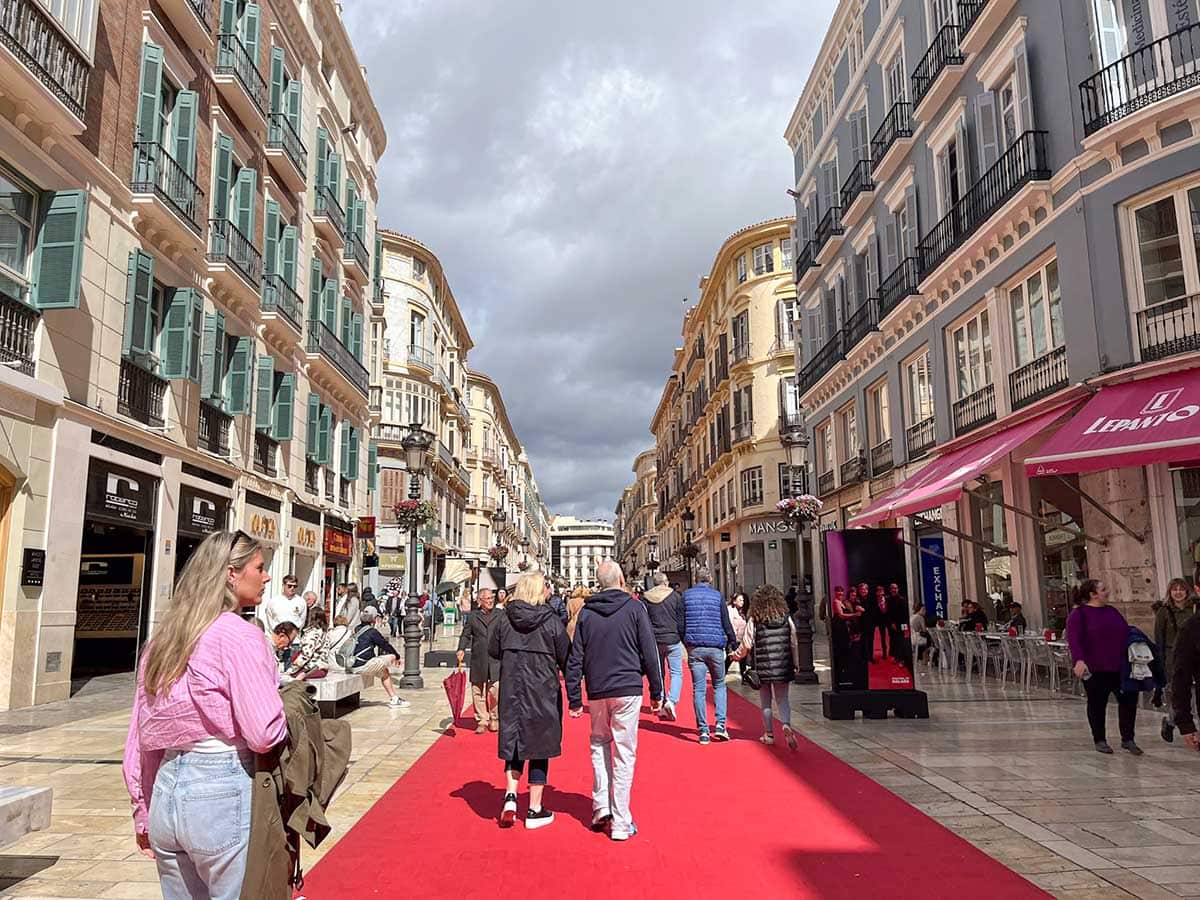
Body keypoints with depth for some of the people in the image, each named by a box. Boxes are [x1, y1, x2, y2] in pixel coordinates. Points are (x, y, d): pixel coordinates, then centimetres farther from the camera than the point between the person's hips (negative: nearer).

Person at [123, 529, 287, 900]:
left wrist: (144, 813, 21)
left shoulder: (164, 636, 8)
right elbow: (265, 734, -19)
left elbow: (143, 735, 13)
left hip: (167, 790, 8)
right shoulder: (238, 635, -14)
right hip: (224, 792, -7)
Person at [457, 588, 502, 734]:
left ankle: (495, 719, 11)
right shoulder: (472, 616, 10)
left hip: (496, 659, -1)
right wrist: (461, 649, -5)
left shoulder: (500, 615, 8)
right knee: (478, 692, 5)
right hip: (478, 660, 1)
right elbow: (465, 634, 10)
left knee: (496, 691, -7)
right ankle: (482, 721, 17)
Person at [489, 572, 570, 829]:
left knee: (513, 742, 17)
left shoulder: (504, 617, -4)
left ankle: (510, 794, 2)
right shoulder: (552, 621, -11)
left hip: (511, 691, 3)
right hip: (543, 691, -3)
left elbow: (493, 650, 7)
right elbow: (566, 658, -6)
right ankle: (535, 809, 16)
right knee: (539, 745, 7)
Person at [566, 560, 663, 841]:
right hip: (627, 690, -3)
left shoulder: (586, 612, 4)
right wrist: (657, 693, 5)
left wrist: (574, 700, 9)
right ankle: (620, 823, 5)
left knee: (599, 745, 21)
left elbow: (575, 659, 4)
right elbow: (650, 653, -3)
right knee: (624, 754, 2)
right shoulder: (634, 608, -3)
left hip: (596, 692, 3)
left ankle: (601, 809, 14)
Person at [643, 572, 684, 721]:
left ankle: (662, 706, 16)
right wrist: (685, 639, 11)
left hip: (654, 641, 3)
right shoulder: (675, 596, -3)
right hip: (673, 639, -3)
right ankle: (671, 700, -18)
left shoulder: (646, 598, 2)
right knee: (676, 672, 3)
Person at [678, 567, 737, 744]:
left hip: (695, 648, 0)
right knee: (719, 685, 14)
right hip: (716, 647, 0)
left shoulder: (686, 595, 4)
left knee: (698, 689, 3)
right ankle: (720, 724, 2)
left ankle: (703, 731, 2)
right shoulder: (717, 596, 2)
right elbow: (726, 624, 3)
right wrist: (733, 643, 15)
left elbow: (680, 624, 4)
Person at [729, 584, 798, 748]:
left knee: (765, 702, 13)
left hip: (763, 667, -2)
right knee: (782, 700, 9)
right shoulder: (786, 619, 0)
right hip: (783, 667, 2)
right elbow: (794, 644, 4)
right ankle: (786, 725, -16)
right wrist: (795, 664, 15)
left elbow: (746, 644, -6)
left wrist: (736, 655, 13)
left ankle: (769, 734, 20)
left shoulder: (754, 621, -7)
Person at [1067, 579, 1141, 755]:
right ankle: (1099, 740, 20)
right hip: (1094, 669, -6)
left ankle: (1127, 739, 17)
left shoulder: (1112, 611, 13)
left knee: (1129, 699, 3)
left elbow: (1127, 633, 20)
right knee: (1097, 704, 5)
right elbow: (1073, 639, -18)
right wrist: (1079, 660, -31)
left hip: (1119, 667, 6)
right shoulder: (1079, 614, -8)